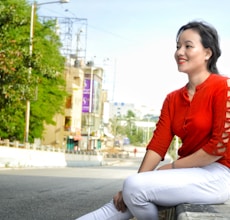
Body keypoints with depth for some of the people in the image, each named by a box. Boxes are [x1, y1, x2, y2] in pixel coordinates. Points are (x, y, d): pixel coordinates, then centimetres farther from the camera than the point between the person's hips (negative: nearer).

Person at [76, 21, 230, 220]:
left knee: (134, 186, -25)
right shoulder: (173, 99, 12)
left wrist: (173, 167, -9)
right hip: (187, 173, 6)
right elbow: (158, 144, 2)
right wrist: (130, 189, -11)